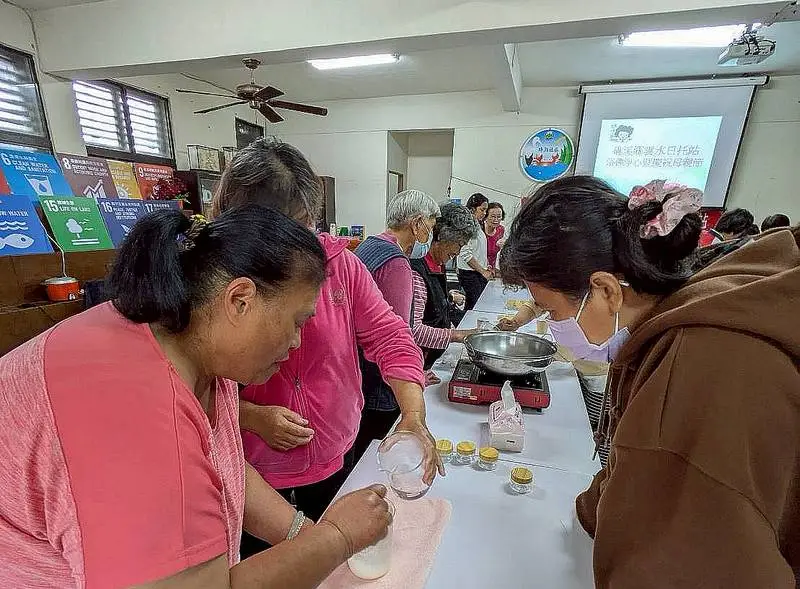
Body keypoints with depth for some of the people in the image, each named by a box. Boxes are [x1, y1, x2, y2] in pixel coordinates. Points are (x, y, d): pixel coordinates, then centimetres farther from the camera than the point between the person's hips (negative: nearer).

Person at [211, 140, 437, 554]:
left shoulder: (339, 263, -11)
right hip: (256, 481, -1)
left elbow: (387, 336, -11)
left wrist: (414, 416, -21)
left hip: (338, 465, 3)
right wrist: (251, 416, -23)